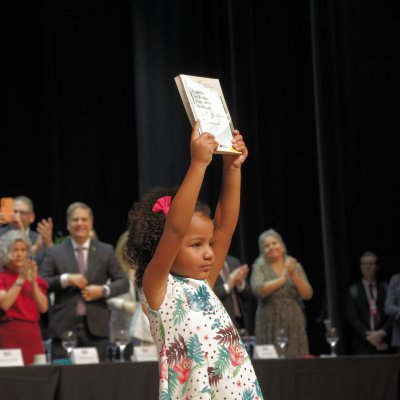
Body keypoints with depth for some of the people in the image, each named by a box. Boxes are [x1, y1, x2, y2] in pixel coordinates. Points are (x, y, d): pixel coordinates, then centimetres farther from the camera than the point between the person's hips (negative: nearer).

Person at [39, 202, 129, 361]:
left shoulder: (106, 251, 11)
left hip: (96, 327, 1)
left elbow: (123, 282, 9)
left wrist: (103, 290, -8)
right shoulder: (55, 252, 7)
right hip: (64, 327, -1)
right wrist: (66, 279, -13)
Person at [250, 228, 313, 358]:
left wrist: (294, 275, -10)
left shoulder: (295, 266, 11)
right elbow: (258, 290, -14)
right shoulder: (259, 267, 4)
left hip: (294, 324, 3)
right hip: (270, 324, -3)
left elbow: (307, 295, 3)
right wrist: (282, 279, -16)